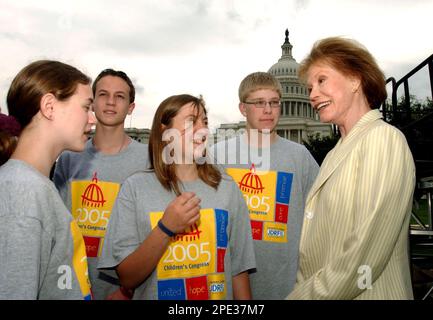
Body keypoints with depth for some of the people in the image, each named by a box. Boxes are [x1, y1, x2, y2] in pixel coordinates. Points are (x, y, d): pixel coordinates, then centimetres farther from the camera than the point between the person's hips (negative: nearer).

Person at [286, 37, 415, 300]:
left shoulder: (383, 138, -15)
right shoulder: (336, 154, 11)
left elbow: (364, 256, -23)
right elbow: (317, 246, 9)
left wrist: (302, 295, -17)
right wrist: (304, 287, -2)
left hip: (366, 294, -7)